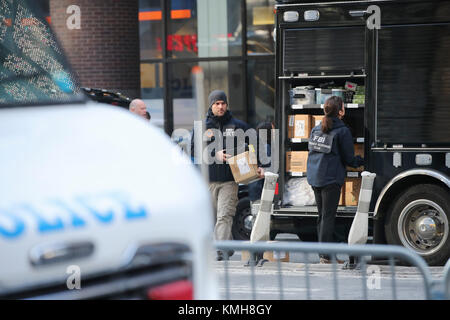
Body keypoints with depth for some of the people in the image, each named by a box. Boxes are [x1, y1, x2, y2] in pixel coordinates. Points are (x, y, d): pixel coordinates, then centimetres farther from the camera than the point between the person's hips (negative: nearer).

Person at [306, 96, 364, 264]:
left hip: (314, 177, 7)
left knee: (322, 215, 14)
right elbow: (349, 159, -6)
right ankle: (326, 255, -4)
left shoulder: (316, 129, 12)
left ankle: (322, 253, 17)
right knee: (328, 216, -4)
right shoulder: (342, 131, -9)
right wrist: (361, 161, 14)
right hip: (331, 179, -7)